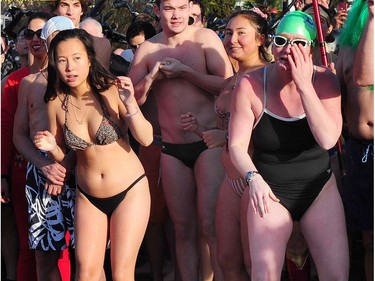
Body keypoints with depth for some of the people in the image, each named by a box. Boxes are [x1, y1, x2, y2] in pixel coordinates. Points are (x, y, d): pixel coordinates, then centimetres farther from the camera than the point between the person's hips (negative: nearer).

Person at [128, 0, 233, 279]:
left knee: (211, 225, -11)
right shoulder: (147, 49, 5)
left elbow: (227, 84, -12)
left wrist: (184, 71, -15)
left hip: (209, 143, -3)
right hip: (172, 149, 4)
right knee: (183, 228, 8)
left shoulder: (205, 38, -4)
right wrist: (151, 77, -13)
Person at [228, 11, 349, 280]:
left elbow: (328, 139, -22)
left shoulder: (324, 80, -8)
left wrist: (304, 85, -24)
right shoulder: (251, 85, -11)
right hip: (270, 190, -1)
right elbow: (237, 144, -7)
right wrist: (253, 177, -25)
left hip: (319, 188, 1)